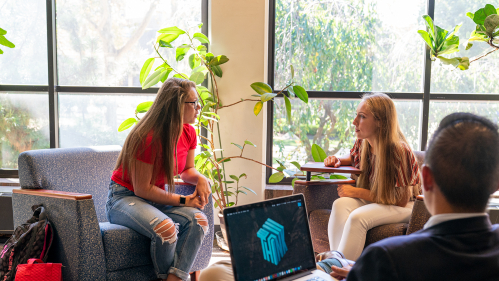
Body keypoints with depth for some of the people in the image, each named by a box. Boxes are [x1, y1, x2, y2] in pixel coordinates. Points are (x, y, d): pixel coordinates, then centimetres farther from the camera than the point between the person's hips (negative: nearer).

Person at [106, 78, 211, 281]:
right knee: (166, 228, -35)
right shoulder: (149, 138, -25)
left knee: (199, 221, -22)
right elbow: (142, 189, -21)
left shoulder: (188, 133, -1)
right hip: (125, 197, -7)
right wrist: (182, 200, -17)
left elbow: (187, 170, 15)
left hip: (156, 197, 7)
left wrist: (200, 179, -8)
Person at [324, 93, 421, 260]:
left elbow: (401, 200, -23)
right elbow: (353, 158, 20)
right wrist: (337, 161, -5)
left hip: (406, 206, -6)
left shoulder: (398, 151, -27)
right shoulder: (362, 143, -6)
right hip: (374, 198, 6)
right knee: (340, 204, -24)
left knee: (357, 217, -32)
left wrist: (357, 192, -22)